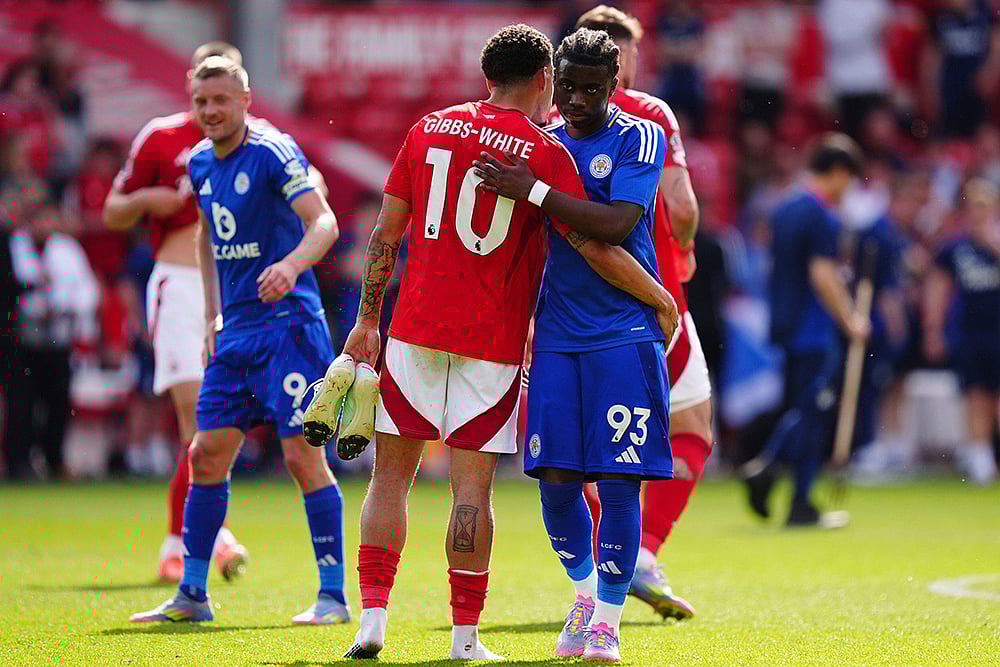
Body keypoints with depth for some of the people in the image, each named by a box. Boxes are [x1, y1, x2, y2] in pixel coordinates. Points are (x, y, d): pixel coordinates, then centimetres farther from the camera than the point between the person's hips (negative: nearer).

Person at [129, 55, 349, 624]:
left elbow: (324, 222, -20)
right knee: (208, 454, 6)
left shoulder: (273, 153, -11)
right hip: (236, 330, 8)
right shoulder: (201, 163, 12)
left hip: (287, 322, -7)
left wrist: (291, 264, -39)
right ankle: (192, 596, 14)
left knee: (303, 454, -10)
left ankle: (334, 595, -4)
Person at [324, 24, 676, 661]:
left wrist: (367, 321, 15)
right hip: (493, 344, -3)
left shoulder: (430, 129, 7)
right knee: (473, 485, 0)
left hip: (415, 329, 3)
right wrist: (660, 298, 6)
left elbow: (386, 236, 9)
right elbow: (597, 249, -7)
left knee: (392, 474, 10)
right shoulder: (545, 152, -5)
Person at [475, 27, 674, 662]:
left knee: (618, 482, -6)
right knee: (556, 479, -1)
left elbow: (618, 225, -18)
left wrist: (534, 191, -20)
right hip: (557, 335, 4)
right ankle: (584, 593, 23)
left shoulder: (641, 138, -3)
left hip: (625, 335, -4)